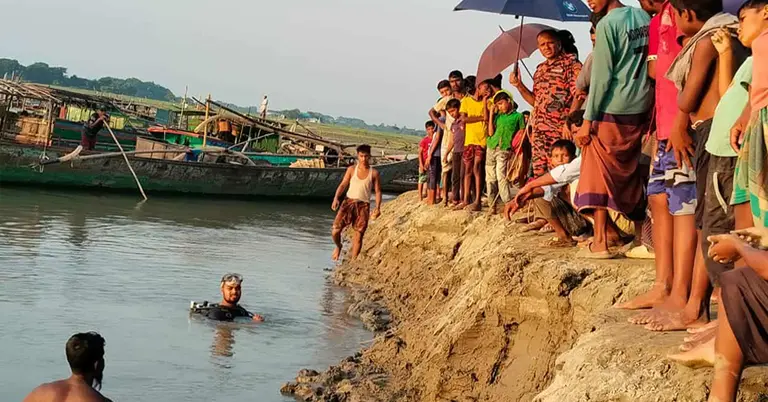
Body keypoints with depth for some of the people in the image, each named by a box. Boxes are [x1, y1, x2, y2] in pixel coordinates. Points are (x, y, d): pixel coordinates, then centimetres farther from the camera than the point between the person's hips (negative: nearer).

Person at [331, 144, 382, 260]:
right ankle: (338, 247, 23)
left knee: (359, 235, -2)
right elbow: (343, 185, 2)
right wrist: (336, 198, -15)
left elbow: (378, 191, 4)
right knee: (335, 231, -9)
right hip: (349, 202, 0)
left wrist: (377, 208, -8)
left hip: (363, 205, 0)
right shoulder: (351, 169, 6)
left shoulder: (374, 173, 3)